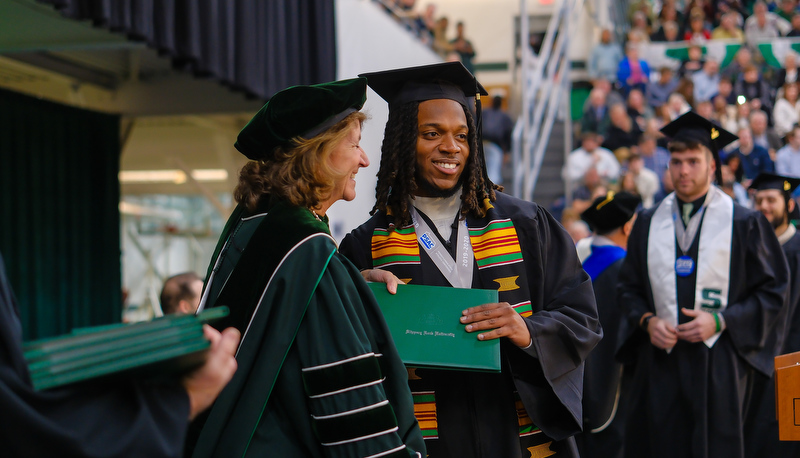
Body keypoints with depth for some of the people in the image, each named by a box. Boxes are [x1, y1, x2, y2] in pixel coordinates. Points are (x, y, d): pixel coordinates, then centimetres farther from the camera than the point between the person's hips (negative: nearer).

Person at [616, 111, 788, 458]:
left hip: (719, 365, -2)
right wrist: (648, 321, -4)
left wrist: (721, 321, -11)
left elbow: (772, 290, 0)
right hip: (660, 361, 2)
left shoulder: (744, 224, 2)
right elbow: (628, 287, 15)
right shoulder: (648, 223, 11)